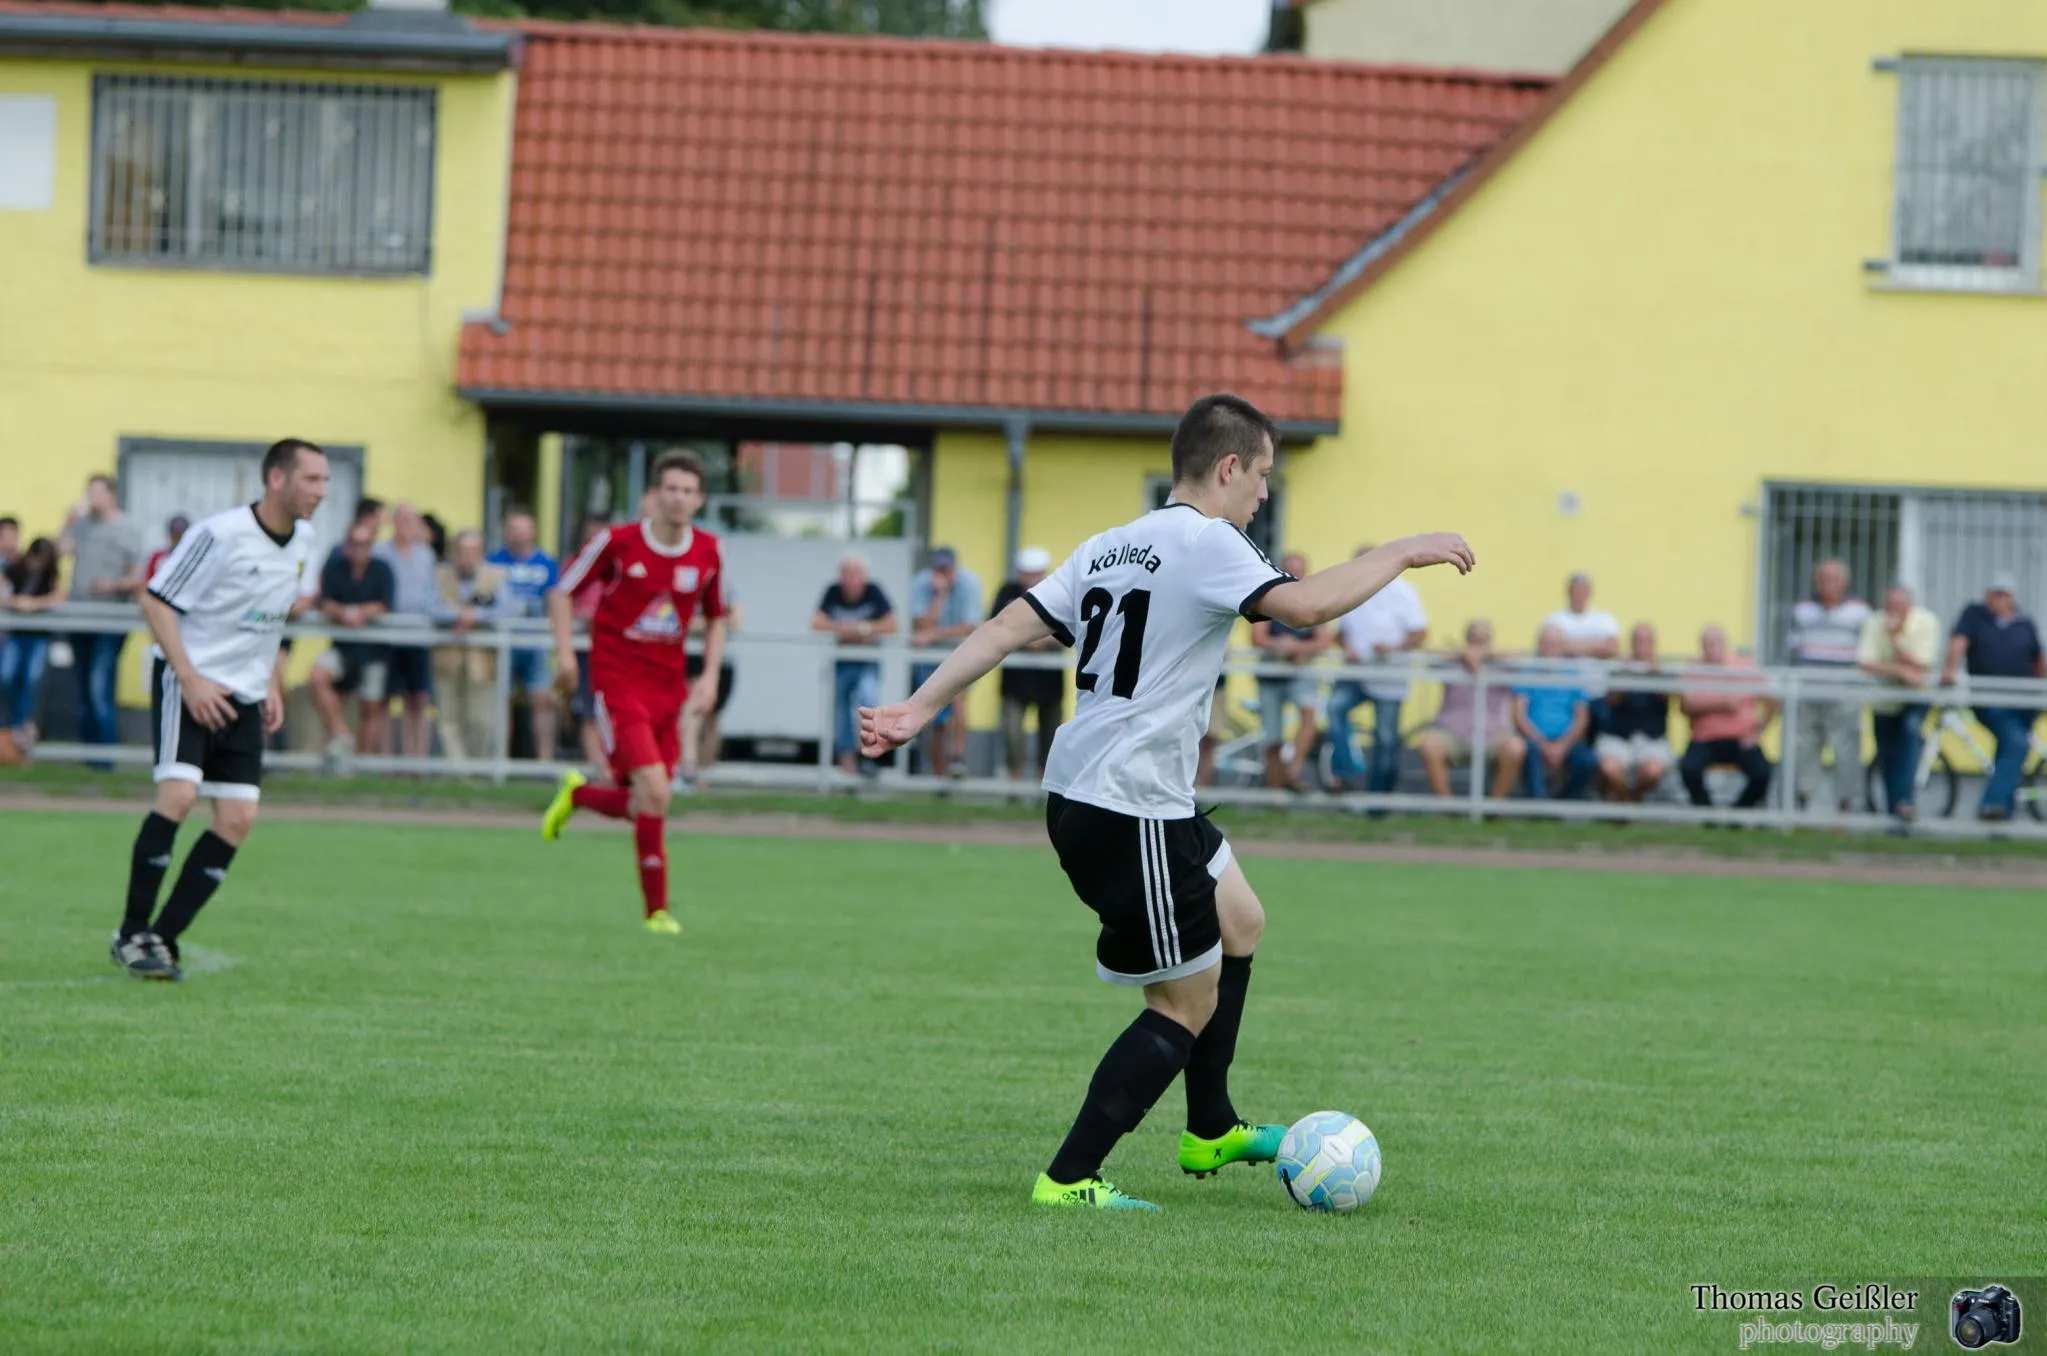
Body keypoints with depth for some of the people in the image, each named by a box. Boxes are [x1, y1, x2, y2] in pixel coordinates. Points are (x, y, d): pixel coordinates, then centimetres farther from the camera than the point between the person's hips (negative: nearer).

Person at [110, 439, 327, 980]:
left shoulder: (302, 540, 6)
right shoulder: (221, 535, -17)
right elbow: (155, 601, -14)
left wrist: (270, 686, 12)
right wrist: (191, 680, -20)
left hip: (243, 695, 7)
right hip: (187, 680, -7)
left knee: (238, 818, -5)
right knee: (179, 793, -23)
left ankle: (163, 938, 3)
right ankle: (131, 934, -12)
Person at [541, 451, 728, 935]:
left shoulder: (709, 553, 1)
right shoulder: (618, 542, -10)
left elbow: (716, 618, 16)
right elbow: (563, 592, 1)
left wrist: (710, 676, 3)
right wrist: (565, 653, -9)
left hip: (669, 687, 5)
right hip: (618, 682, -5)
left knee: (647, 804, 5)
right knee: (654, 792, -18)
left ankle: (577, 795, 37)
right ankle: (657, 910, -8)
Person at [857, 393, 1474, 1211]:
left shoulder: (1111, 548, 14)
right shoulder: (1203, 543, -13)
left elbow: (1009, 627, 9)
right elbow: (1303, 605, -26)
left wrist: (918, 711, 8)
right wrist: (1402, 554, -13)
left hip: (1079, 797, 10)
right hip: (1131, 813, -10)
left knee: (1239, 923, 26)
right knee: (1187, 1005, -1)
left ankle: (1210, 1133, 35)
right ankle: (1068, 1181, -2)